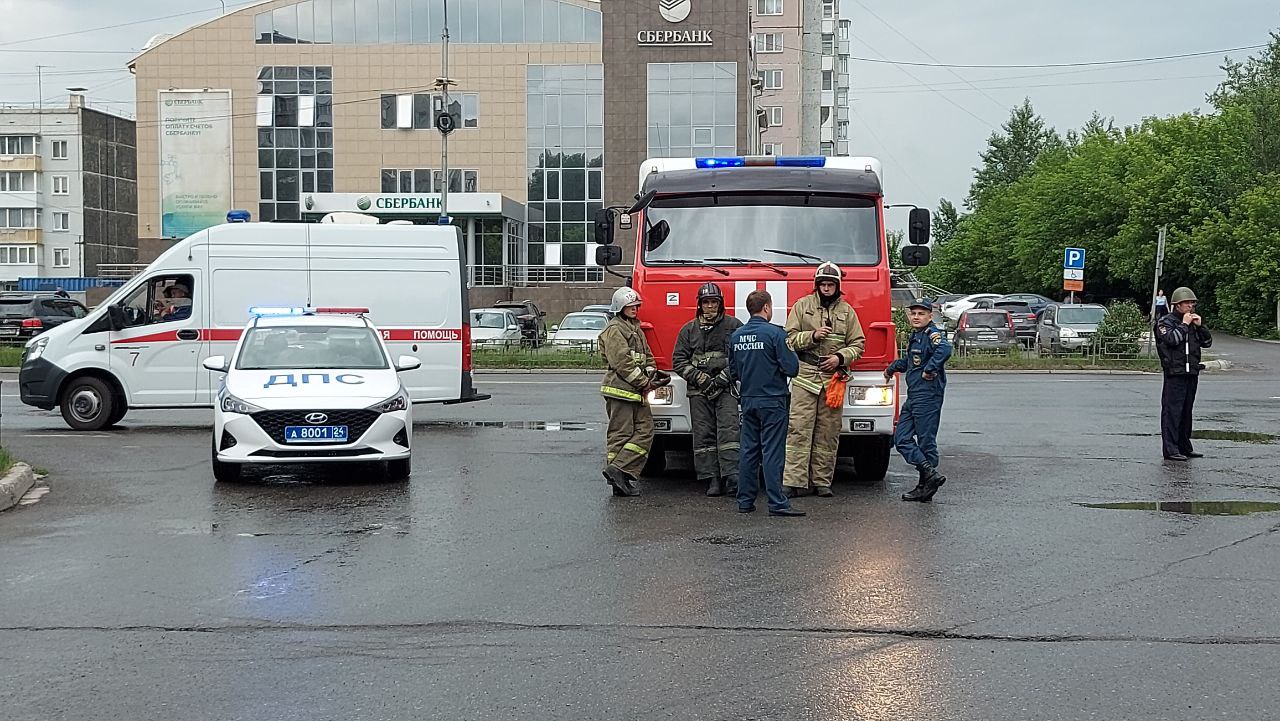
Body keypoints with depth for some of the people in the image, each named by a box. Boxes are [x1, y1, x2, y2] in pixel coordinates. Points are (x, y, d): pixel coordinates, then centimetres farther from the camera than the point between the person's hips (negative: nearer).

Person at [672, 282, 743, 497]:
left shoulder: (733, 326, 5)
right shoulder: (689, 330, 11)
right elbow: (678, 361, 8)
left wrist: (723, 378, -11)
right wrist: (699, 378, -7)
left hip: (726, 388, -3)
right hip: (699, 391, 3)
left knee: (728, 431, -13)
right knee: (704, 435, -1)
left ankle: (732, 478, -19)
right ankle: (713, 480, 2)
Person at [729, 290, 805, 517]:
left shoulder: (736, 336, 5)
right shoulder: (774, 333, -13)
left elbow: (733, 370, 13)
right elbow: (791, 368, -14)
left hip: (748, 400, 6)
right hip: (772, 400, -6)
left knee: (748, 451, 10)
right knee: (772, 452, -6)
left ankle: (745, 501, 13)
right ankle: (777, 503, -7)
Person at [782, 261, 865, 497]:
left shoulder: (846, 311, 12)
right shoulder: (802, 306, 7)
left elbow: (858, 344, 11)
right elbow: (789, 338, 3)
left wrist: (840, 357, -6)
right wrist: (813, 335, -12)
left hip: (833, 378, 2)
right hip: (805, 376, -2)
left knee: (828, 433, 3)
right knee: (799, 430, -8)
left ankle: (822, 481, 9)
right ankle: (793, 481, -10)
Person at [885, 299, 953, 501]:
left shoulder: (932, 334, -12)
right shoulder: (915, 336, 16)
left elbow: (944, 350, -34)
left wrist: (929, 370, -27)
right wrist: (893, 367, 38)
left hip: (928, 396, -10)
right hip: (913, 397, 10)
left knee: (926, 440, -3)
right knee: (901, 438, 6)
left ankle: (926, 486, 3)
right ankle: (930, 473, 3)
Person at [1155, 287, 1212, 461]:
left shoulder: (1193, 322, 18)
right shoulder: (1166, 322, -3)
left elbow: (1207, 342, 15)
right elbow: (1171, 339, -21)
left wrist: (1200, 326, 1)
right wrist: (1184, 325, -12)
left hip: (1191, 373, 8)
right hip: (1175, 373, -7)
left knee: (1186, 411, 12)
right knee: (1172, 411, -9)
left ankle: (1184, 447, 20)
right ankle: (1170, 450, -11)